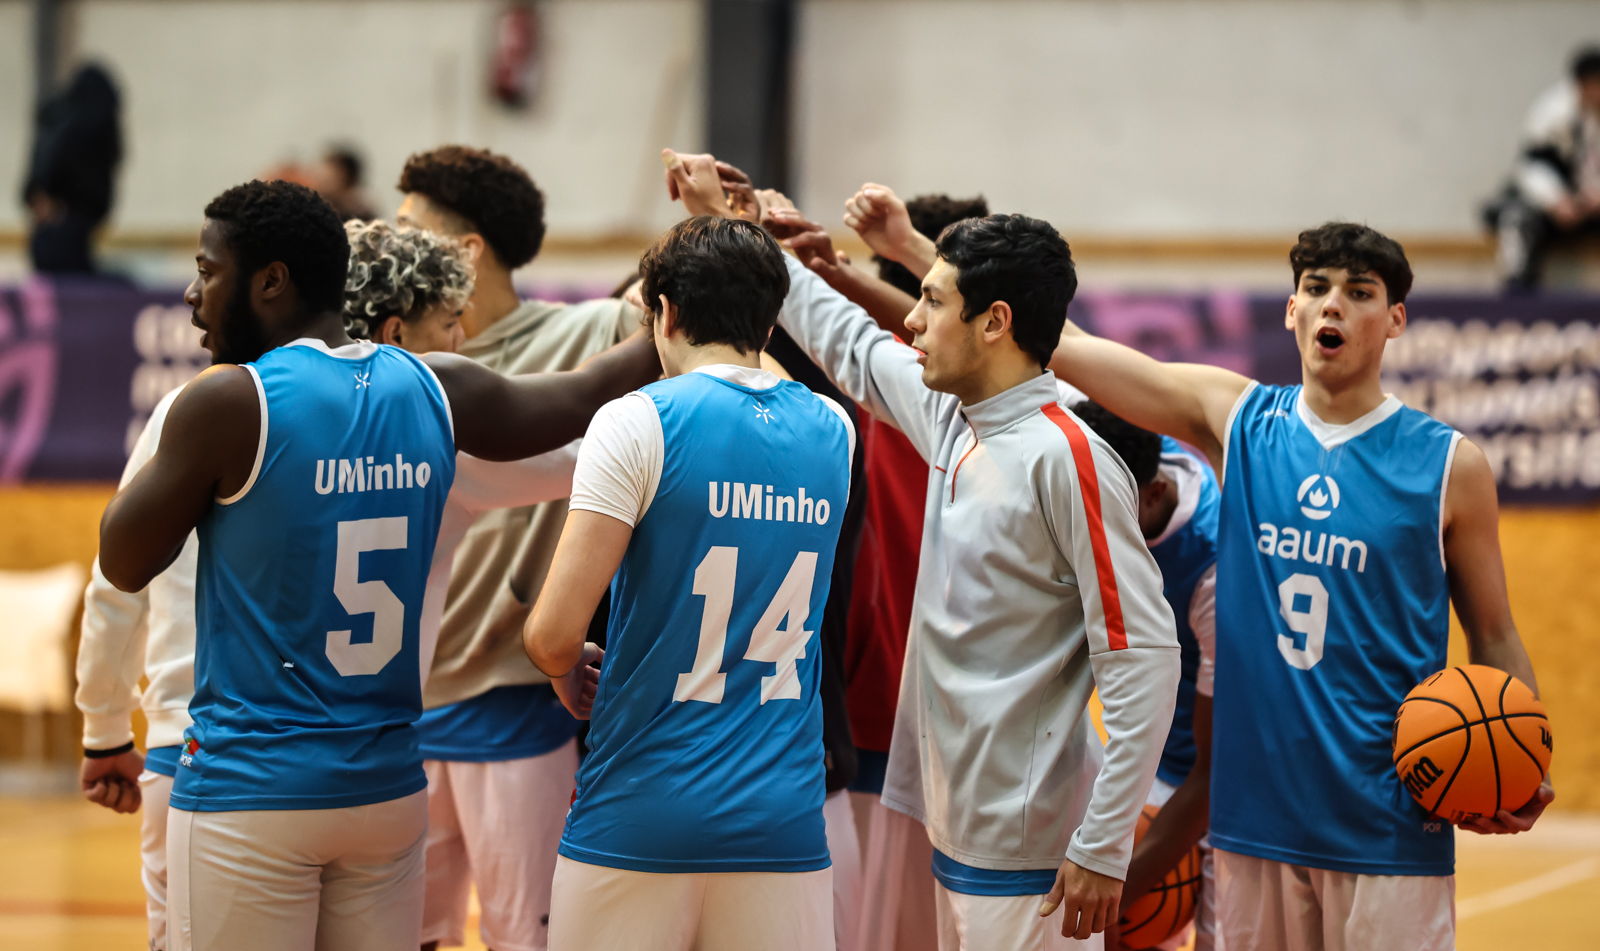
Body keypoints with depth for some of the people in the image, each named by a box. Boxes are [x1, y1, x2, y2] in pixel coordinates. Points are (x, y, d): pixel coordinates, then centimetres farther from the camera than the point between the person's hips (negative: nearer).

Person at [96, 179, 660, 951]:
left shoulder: (228, 403, -12)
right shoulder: (435, 391, 5)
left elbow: (123, 563, -1)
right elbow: (579, 399, 21)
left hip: (250, 790, -6)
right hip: (389, 787, 6)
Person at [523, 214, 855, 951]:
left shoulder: (640, 422, -7)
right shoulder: (832, 432, 8)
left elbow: (553, 633, -12)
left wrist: (567, 674, 10)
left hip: (639, 819, -4)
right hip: (784, 827, 4)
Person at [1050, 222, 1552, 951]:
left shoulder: (1449, 466, 0)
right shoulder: (1237, 420, 6)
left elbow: (1495, 642, 5)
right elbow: (1061, 345, 5)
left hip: (1388, 828, -2)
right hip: (1255, 807, 2)